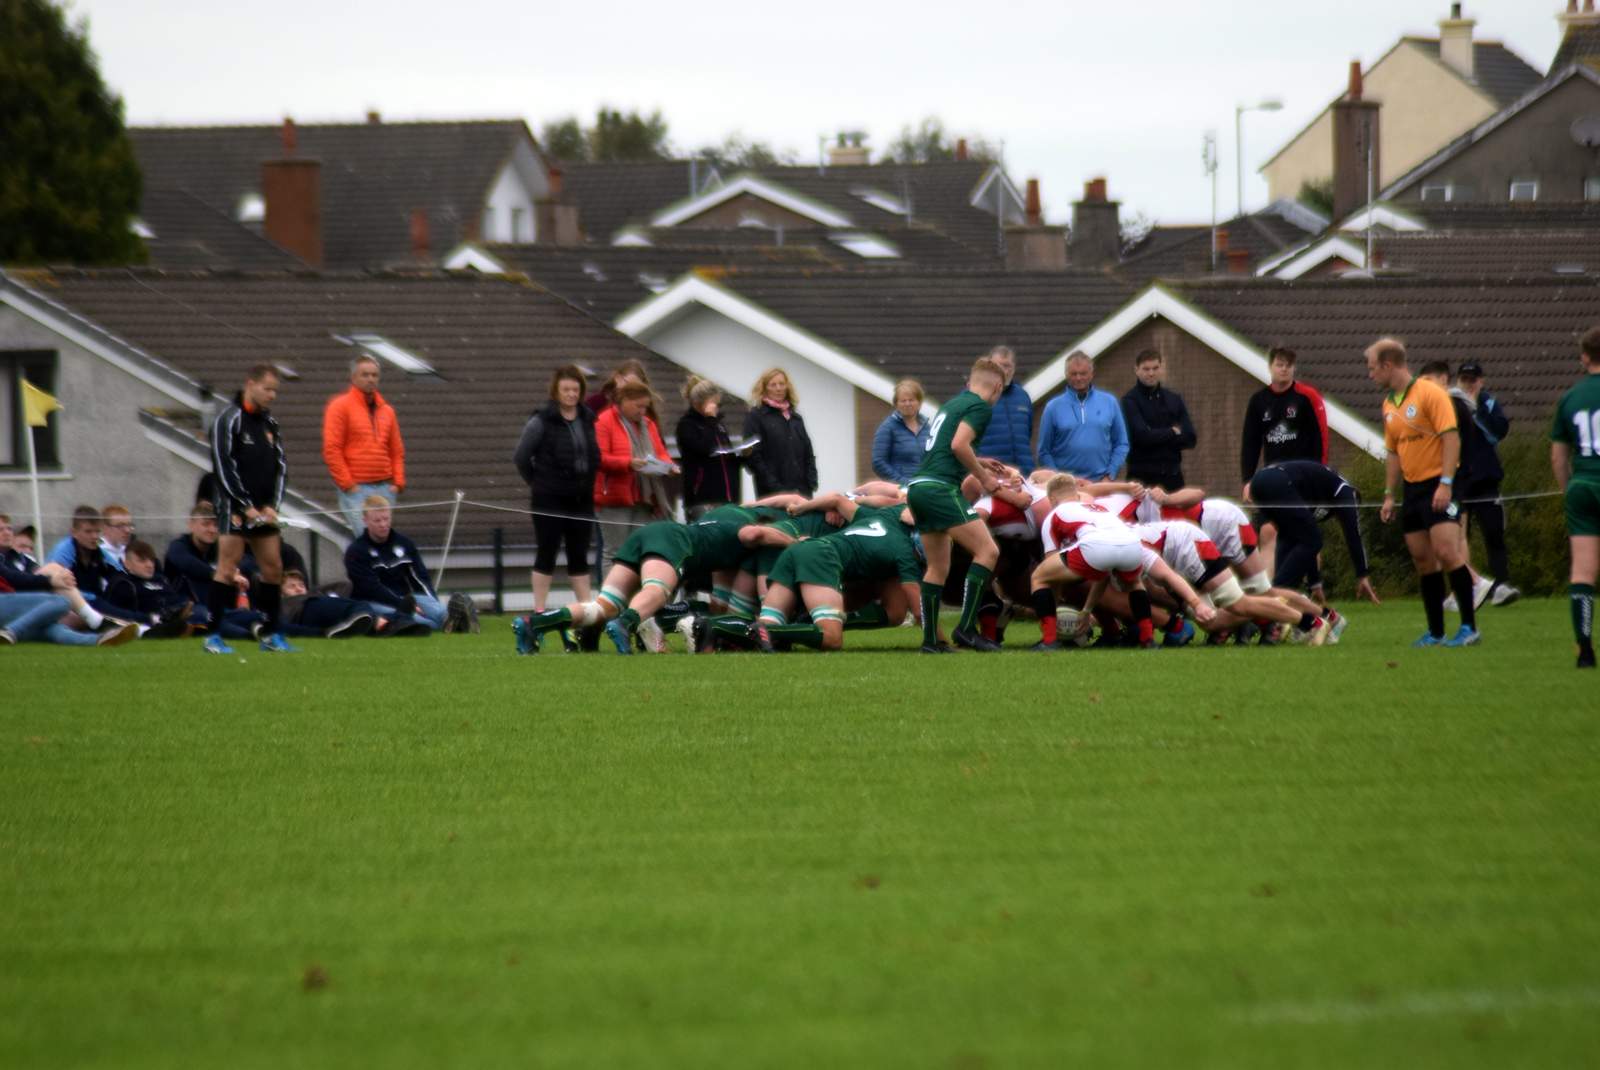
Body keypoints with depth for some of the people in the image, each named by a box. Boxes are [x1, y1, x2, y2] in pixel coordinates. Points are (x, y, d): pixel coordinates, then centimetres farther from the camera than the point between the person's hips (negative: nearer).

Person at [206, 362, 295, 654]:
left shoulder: (270, 423, 13)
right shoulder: (229, 420, -9)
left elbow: (281, 465, 14)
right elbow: (224, 467, -14)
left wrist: (272, 505, 1)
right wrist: (247, 507, -15)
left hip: (263, 510, 7)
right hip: (234, 508, -7)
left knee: (273, 567, 5)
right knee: (227, 568, -9)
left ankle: (271, 635, 13)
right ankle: (213, 637, -6)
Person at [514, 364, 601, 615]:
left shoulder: (587, 420, 7)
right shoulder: (542, 422, -9)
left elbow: (595, 457, 15)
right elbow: (520, 457, -4)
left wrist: (587, 484, 6)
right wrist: (538, 483, 2)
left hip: (581, 500, 5)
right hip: (550, 500, -5)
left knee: (579, 556, 8)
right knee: (547, 554, -1)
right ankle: (539, 611, 4)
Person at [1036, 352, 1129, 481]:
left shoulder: (1109, 403, 7)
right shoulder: (1053, 407, 4)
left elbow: (1121, 445, 9)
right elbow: (1044, 451, 5)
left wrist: (1110, 475, -1)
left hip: (1101, 482, 1)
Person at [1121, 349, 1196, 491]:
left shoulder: (1174, 399, 12)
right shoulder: (1130, 401, -4)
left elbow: (1189, 439, 5)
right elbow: (1142, 436, -15)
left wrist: (1157, 437, -8)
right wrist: (1172, 432, -2)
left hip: (1172, 475, 4)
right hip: (1142, 477, -4)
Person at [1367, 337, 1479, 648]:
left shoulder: (1429, 393, -10)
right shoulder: (1389, 404, 14)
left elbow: (1451, 437, -16)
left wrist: (1445, 484, -22)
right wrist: (1389, 496, 17)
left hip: (1437, 485, -8)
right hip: (1412, 488, 8)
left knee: (1446, 551, -16)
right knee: (1422, 559, 5)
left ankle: (1469, 626, -12)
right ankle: (1435, 631, 9)